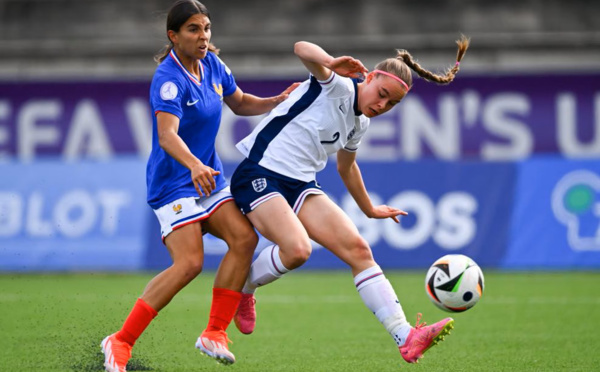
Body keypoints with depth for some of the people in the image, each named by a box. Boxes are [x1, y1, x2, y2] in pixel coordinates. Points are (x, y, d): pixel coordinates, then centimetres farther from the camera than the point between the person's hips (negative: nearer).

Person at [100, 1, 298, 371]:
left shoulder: (212, 64, 4)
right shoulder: (169, 79, -21)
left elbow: (241, 103, 22)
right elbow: (167, 135, -35)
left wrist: (278, 102, 4)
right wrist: (194, 166, -53)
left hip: (208, 179, 8)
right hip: (174, 183, -8)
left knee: (244, 237, -13)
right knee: (189, 263, -20)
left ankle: (215, 333, -7)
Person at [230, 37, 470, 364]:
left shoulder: (359, 123, 14)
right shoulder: (337, 86, -10)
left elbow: (346, 167, 33)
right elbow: (302, 49, -31)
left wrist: (369, 210, 43)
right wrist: (332, 64, -53)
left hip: (301, 186, 8)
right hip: (259, 174, -8)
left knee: (357, 248, -9)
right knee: (297, 249, -30)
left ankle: (406, 338, -15)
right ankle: (242, 290, 1)